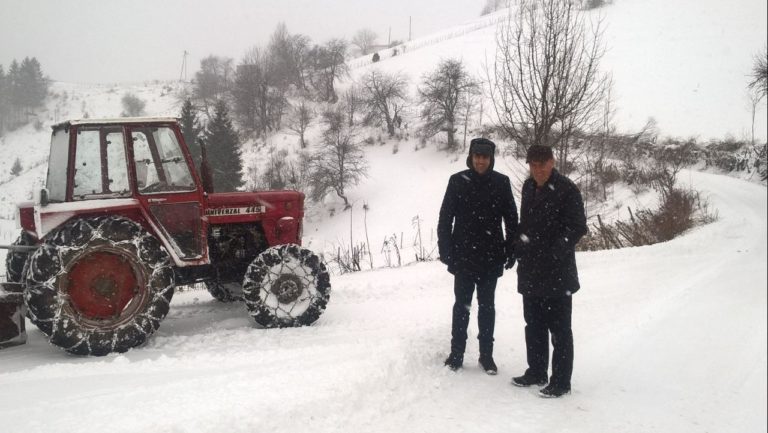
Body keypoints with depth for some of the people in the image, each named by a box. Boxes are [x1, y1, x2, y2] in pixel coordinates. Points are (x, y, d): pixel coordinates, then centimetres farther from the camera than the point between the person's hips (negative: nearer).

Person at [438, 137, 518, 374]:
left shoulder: (501, 182, -2)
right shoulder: (458, 181, -4)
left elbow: (511, 219, 3)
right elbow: (445, 218, -2)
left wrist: (511, 251, 0)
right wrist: (445, 250, -6)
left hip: (491, 257, 1)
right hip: (463, 256, -1)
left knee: (487, 306, 10)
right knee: (461, 304, 8)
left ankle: (486, 354, 20)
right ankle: (456, 353, 18)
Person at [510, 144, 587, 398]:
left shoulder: (566, 189, -13)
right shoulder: (529, 187, 10)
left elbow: (578, 227, -15)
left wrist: (557, 251, -25)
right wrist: (518, 246, 8)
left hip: (557, 274, -7)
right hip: (531, 272, 8)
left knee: (559, 329, 2)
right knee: (533, 325, 17)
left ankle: (561, 381, 12)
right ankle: (536, 372, 30)